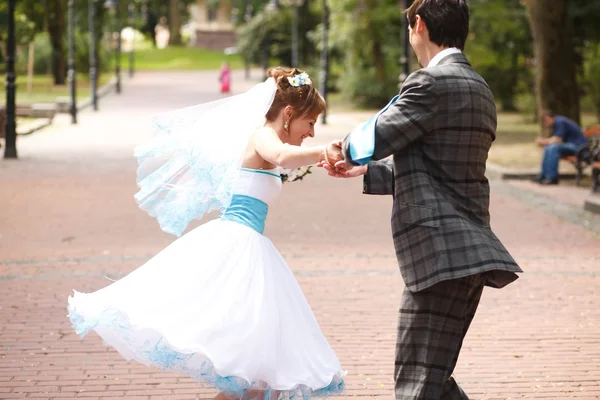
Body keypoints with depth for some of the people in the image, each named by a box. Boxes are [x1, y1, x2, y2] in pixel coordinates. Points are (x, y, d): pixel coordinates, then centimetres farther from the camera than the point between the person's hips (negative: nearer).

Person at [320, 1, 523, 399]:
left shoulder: (431, 83, -12)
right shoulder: (479, 89, 19)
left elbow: (366, 144, -11)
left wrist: (346, 150, 13)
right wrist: (365, 171, 34)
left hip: (441, 256, -10)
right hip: (468, 254, 10)